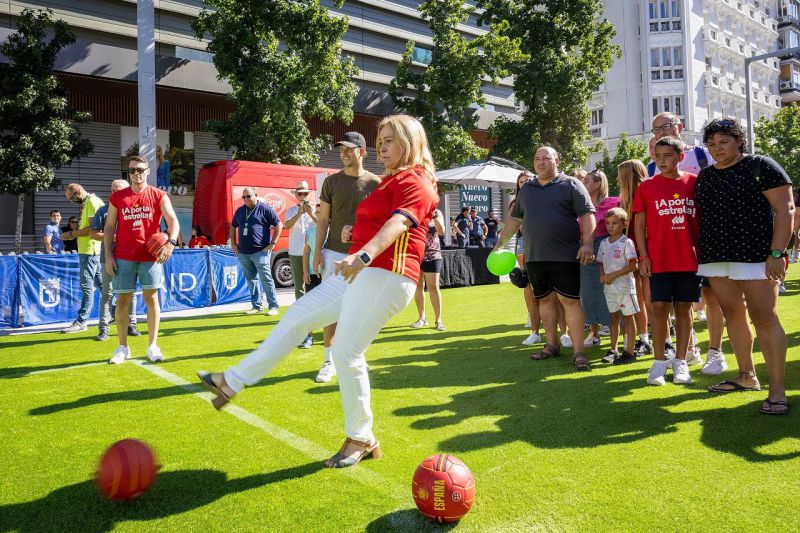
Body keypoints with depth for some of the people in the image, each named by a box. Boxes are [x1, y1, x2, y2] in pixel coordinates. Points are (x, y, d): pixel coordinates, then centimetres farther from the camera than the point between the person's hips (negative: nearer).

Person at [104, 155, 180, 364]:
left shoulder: (159, 196, 2)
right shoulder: (117, 197, 7)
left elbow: (173, 221, -7)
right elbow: (109, 227, 9)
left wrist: (171, 242, -26)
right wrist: (108, 255, 0)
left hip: (150, 255, -1)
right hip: (123, 256, 1)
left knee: (151, 297, 2)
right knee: (123, 299, 3)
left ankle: (152, 346, 10)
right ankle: (123, 347, 15)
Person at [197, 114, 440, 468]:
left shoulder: (415, 181, -10)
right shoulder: (393, 179, 21)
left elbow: (397, 224, -30)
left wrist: (364, 255, -45)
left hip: (386, 277, -10)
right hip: (363, 273, 10)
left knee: (346, 352, -10)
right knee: (299, 315, 10)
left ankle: (361, 441, 9)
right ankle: (232, 382, 20)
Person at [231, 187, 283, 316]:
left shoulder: (264, 209, -2)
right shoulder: (240, 211, 15)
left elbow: (279, 225, -3)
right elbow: (233, 227, 27)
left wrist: (272, 243, -7)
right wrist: (233, 244, 16)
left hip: (260, 252, -6)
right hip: (243, 252, 6)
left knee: (266, 279, -8)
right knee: (251, 279, 10)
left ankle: (273, 306, -2)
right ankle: (256, 306, 19)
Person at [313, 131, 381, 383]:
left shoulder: (375, 183, 0)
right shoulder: (332, 181, 4)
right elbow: (323, 219, 5)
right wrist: (317, 252, -2)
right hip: (334, 253, 1)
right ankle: (329, 361, 12)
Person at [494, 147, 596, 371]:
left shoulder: (571, 185, 0)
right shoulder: (526, 189, 16)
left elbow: (587, 215, -6)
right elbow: (515, 218, 24)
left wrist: (587, 243, -18)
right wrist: (501, 242, 21)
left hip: (565, 256, -5)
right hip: (535, 257, 5)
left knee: (570, 301, -6)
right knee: (545, 300, 12)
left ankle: (578, 352, -3)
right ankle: (551, 344, 25)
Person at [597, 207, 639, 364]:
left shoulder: (626, 242, -10)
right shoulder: (604, 243, 8)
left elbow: (633, 265, -15)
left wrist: (614, 275, -19)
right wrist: (602, 275, -5)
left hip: (624, 285, -6)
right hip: (609, 287, 6)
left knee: (628, 317, 3)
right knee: (614, 317, 13)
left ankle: (630, 352, 8)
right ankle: (613, 350, 20)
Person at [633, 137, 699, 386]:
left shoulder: (694, 182, 4)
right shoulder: (647, 186, 2)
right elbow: (640, 224, 2)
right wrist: (643, 256, -4)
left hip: (689, 258, 1)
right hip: (658, 260, -1)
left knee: (684, 307, 7)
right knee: (659, 307, 0)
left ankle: (680, 361, 18)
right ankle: (659, 361, 12)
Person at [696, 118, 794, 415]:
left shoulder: (760, 166, -2)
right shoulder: (705, 176, 14)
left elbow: (785, 209, -7)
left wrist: (776, 253, -15)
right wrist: (700, 251, 11)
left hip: (755, 256, -6)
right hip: (715, 258, 6)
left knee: (764, 318, -9)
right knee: (733, 316, 10)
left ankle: (777, 390, -6)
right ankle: (747, 376, 23)